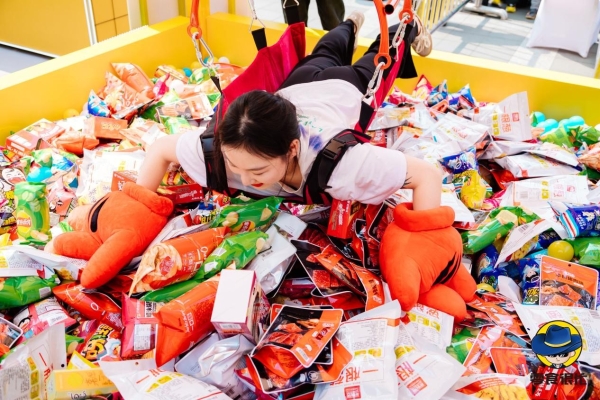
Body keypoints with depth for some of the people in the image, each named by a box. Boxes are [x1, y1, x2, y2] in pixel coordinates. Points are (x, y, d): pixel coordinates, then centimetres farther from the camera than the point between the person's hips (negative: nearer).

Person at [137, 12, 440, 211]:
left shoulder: (339, 162, -54)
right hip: (297, 86, 3)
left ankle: (408, 29, 64)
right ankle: (351, 25, 70)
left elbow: (428, 174, -45)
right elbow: (159, 150, -26)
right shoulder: (225, 148, -44)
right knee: (323, 57, 40)